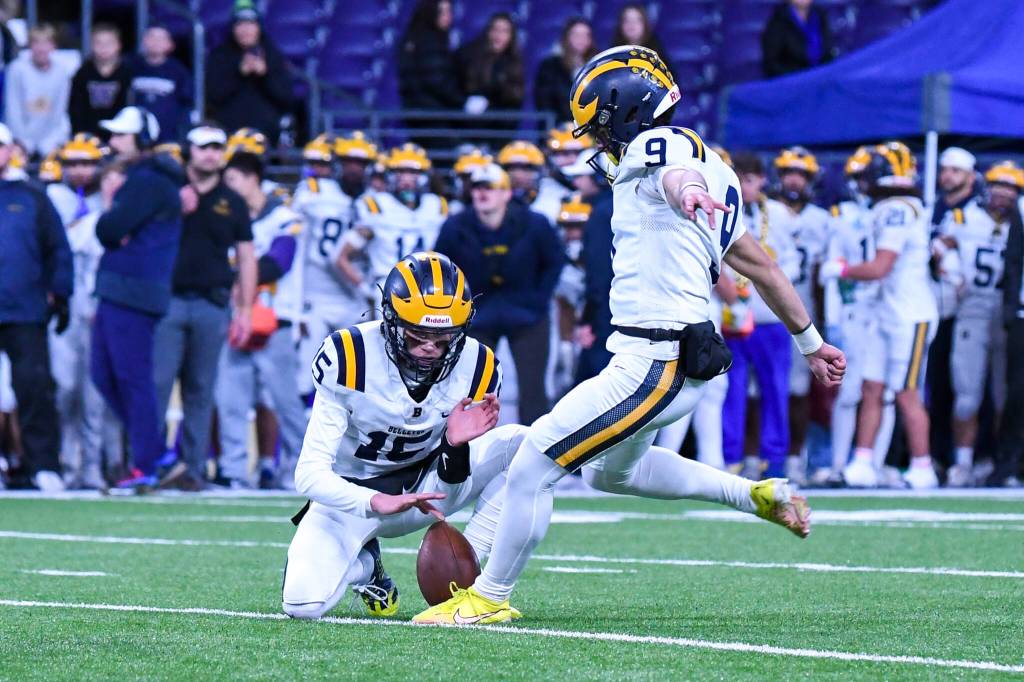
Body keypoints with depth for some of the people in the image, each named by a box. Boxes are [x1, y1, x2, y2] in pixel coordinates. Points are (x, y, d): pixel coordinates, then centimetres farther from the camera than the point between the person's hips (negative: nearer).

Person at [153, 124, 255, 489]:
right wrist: (177, 210, -9)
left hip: (212, 305, 1)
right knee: (156, 384, -7)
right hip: (168, 300, -1)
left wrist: (244, 311, 5)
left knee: (201, 390, 4)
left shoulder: (232, 204, 11)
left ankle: (192, 465, 8)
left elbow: (246, 259, 12)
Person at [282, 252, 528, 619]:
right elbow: (309, 474, -26)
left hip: (423, 487, 3)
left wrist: (457, 445, -31)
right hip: (352, 495, -3)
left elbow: (449, 496, -7)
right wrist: (377, 503, -44)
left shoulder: (475, 367, -14)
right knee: (303, 604, -26)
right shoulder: (350, 358, -24)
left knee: (520, 444, -20)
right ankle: (363, 563, 10)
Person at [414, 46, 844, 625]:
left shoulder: (657, 145, -10)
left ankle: (491, 598, 6)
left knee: (532, 467, -5)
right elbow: (762, 265, 26)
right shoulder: (709, 168, 19)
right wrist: (811, 343, 34)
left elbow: (678, 176, -37)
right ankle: (755, 495, 25)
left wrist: (686, 192, -61)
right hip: (684, 361, 10)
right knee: (610, 471, 30)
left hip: (654, 365, -10)